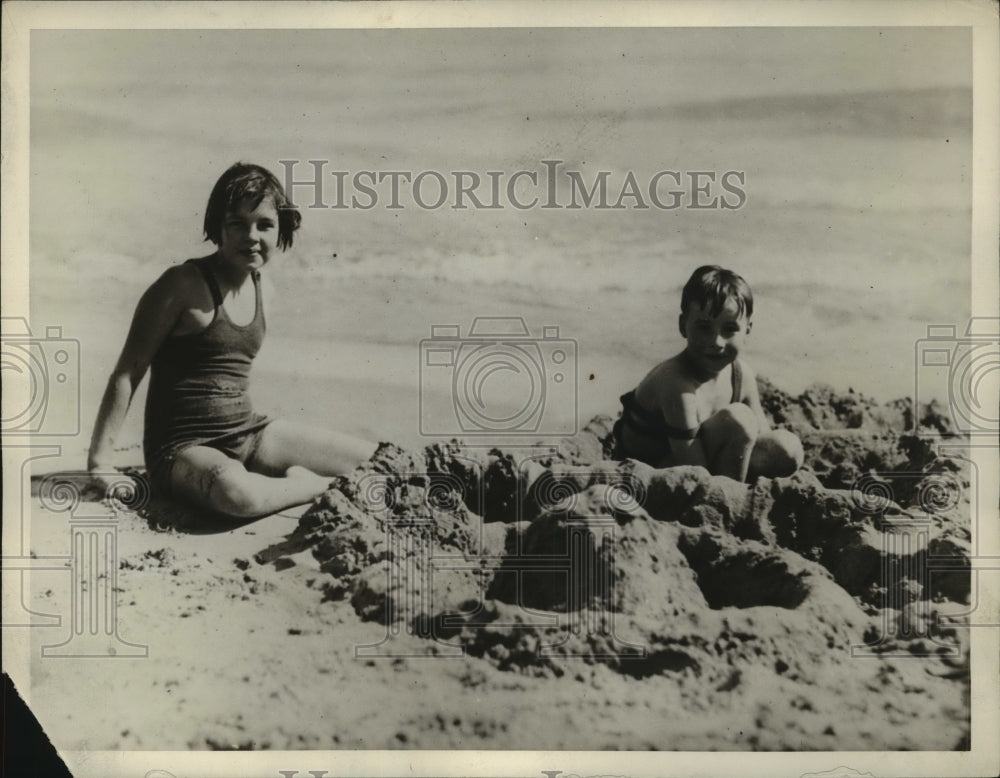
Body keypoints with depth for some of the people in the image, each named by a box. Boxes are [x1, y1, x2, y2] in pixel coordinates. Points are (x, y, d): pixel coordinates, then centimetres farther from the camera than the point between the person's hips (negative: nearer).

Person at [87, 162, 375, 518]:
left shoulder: (257, 281, 9)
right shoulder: (185, 284, -12)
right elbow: (127, 373, -11)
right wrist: (100, 461, -13)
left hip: (247, 432, 6)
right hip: (181, 448, -6)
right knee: (239, 495, -41)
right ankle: (310, 485, -14)